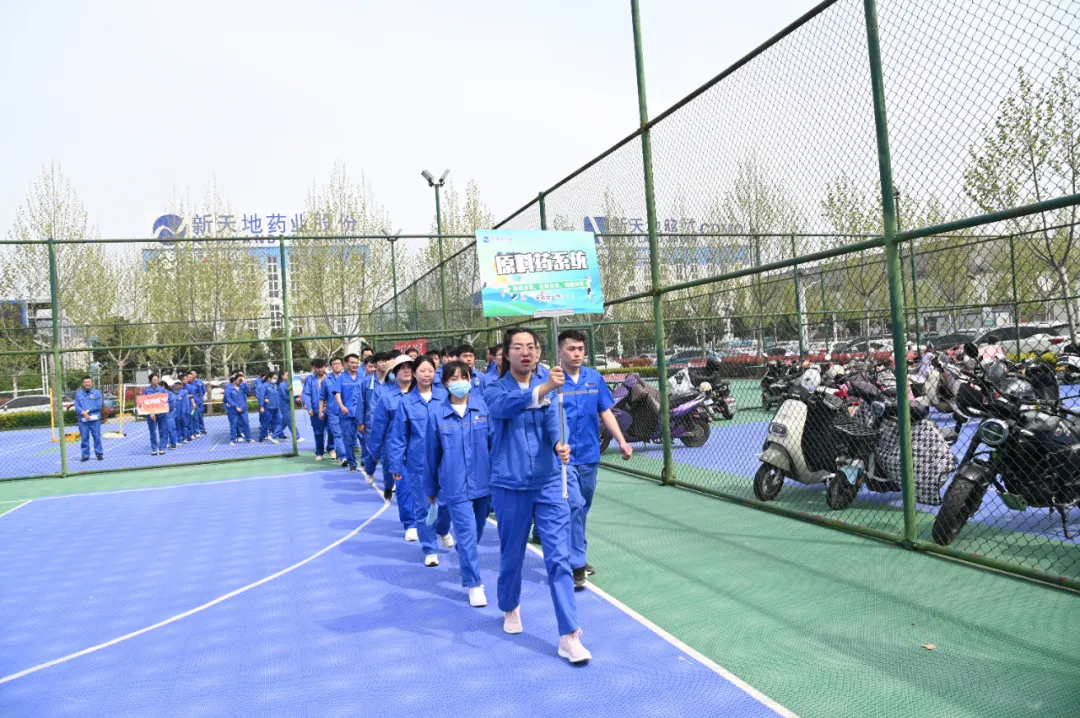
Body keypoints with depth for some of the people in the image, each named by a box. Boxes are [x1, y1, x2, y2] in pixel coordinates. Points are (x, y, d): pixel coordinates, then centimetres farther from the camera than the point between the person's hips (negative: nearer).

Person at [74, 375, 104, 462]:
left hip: (95, 419, -1)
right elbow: (77, 406, 2)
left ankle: (99, 454, 6)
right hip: (82, 420, 2)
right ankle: (85, 455, 10)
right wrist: (83, 413, -14)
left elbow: (98, 405, -4)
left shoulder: (97, 393, 6)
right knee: (84, 438, 4)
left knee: (97, 437, -1)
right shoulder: (78, 394, 11)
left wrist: (88, 411, -11)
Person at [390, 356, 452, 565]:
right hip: (418, 462, 0)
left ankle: (443, 530, 41)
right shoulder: (406, 401, -2)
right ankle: (429, 549, 21)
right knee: (423, 506, 5)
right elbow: (398, 436, 1)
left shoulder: (444, 396, -2)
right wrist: (396, 465, 1)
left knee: (446, 500, 8)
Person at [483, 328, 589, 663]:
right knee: (511, 555, 14)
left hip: (550, 484, 1)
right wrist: (544, 388, -46)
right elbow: (506, 406, -30)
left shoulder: (548, 387, 3)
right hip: (509, 487, -1)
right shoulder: (495, 390, -6)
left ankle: (569, 636, 2)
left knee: (559, 558, -4)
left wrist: (560, 445, -34)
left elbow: (552, 422, -11)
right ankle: (510, 608, 42)